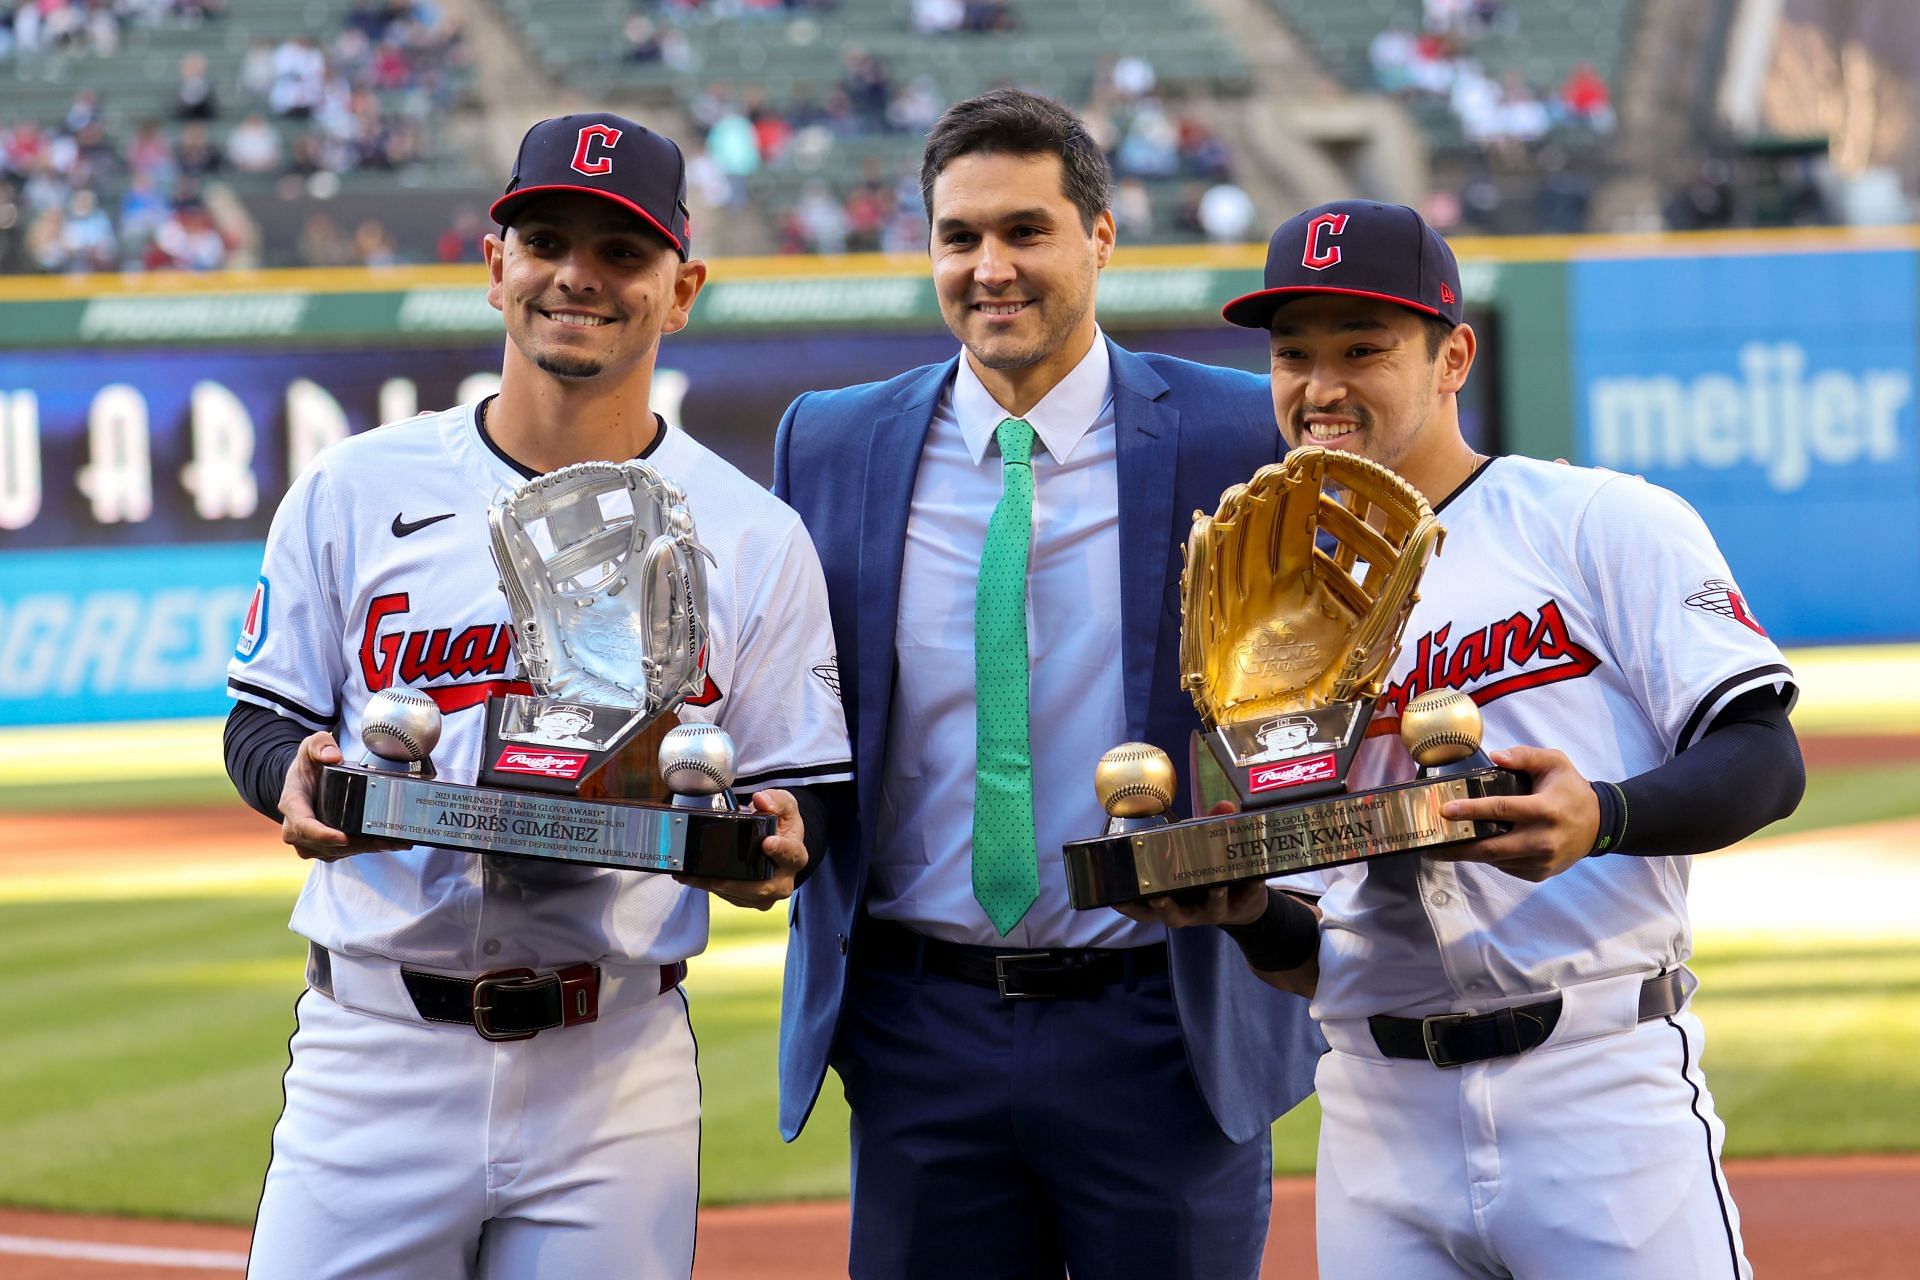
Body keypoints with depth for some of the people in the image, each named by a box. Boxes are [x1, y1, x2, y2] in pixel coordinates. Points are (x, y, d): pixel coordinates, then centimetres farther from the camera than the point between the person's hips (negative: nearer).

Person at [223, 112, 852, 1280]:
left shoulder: (753, 537, 5)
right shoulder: (356, 491, 5)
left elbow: (799, 789, 7)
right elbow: (266, 716, 11)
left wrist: (771, 846, -17)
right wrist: (294, 777, -13)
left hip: (618, 1074, 0)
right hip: (377, 1047, 0)